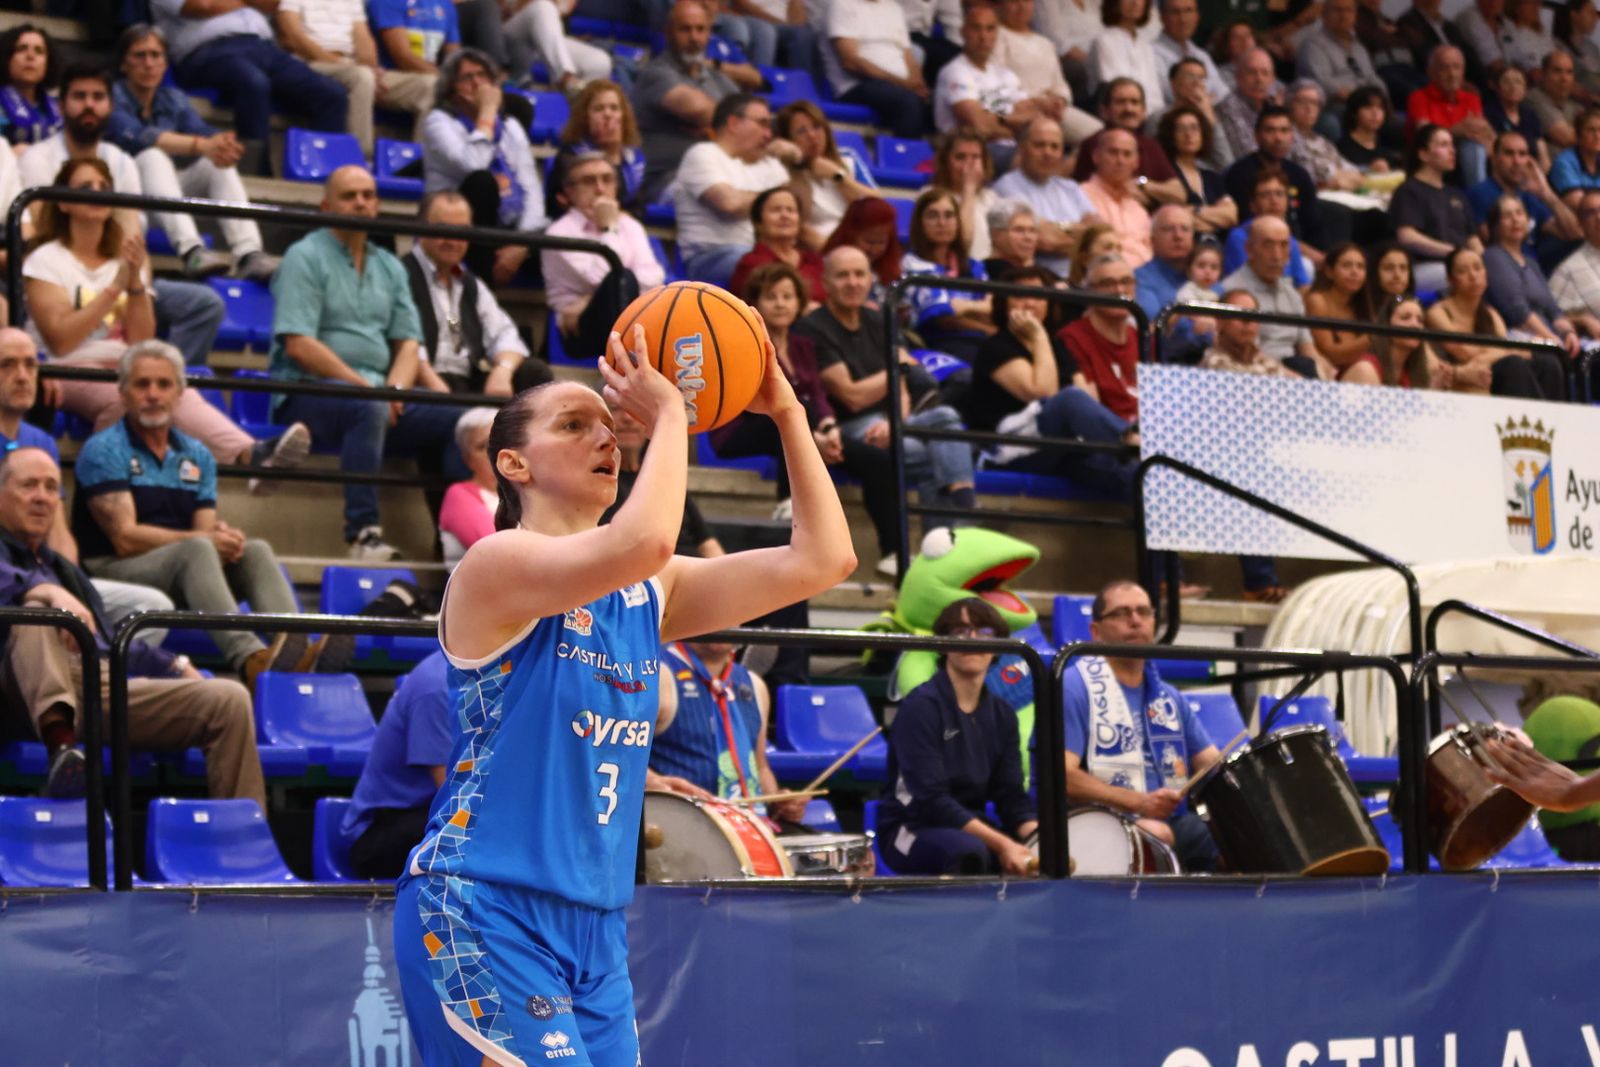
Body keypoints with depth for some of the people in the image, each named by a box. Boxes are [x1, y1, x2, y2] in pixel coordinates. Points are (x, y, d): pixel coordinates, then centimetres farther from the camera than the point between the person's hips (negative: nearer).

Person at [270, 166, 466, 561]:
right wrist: (363, 385, -16)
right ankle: (363, 532, -44)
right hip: (308, 391, -6)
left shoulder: (389, 267, 20)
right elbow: (298, 345, -11)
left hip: (377, 391, 7)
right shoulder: (305, 257, -1)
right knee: (369, 408, -39)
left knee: (461, 418, -15)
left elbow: (407, 343, 15)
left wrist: (396, 387, -8)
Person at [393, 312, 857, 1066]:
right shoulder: (496, 565, -9)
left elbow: (822, 559, 8)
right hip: (480, 914, -8)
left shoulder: (648, 593, 13)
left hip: (594, 926, 8)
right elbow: (640, 542, -28)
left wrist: (786, 414, 2)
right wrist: (668, 415, -15)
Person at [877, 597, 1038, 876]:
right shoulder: (922, 706, -12)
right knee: (970, 852, -38)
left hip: (972, 826, 6)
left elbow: (1011, 796, 3)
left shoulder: (1001, 716, 9)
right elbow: (930, 799, -20)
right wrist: (1000, 844, -28)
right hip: (912, 831, -6)